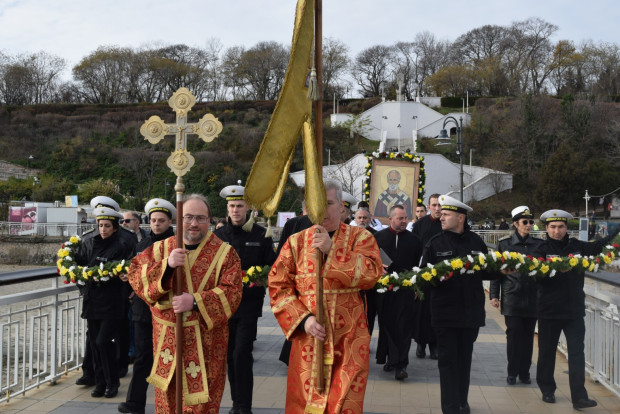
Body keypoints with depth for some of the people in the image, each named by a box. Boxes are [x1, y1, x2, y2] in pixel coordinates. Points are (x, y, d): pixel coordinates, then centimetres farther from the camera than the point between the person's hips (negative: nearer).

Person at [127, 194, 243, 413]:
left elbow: (231, 292, -11)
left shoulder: (224, 253, -1)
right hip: (167, 340, 3)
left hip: (205, 343, -2)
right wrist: (167, 264, -22)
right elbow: (135, 275, -6)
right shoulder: (161, 248, 7)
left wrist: (196, 302, -23)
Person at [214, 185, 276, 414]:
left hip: (249, 302, -3)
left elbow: (271, 266, 2)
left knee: (241, 354, -10)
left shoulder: (260, 234, -1)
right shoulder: (219, 234, 6)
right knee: (230, 355, 11)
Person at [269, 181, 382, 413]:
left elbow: (371, 274, -14)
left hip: (348, 339, -1)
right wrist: (303, 319, -11)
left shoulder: (360, 237, 2)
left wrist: (331, 250, -19)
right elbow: (278, 286, 1)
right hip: (307, 337, 2)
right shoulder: (296, 242, 6)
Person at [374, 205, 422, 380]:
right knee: (387, 324, 6)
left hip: (406, 288, -1)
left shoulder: (414, 239, 7)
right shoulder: (378, 237, 6)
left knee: (403, 326, -6)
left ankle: (400, 364, -5)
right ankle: (392, 358, 20)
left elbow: (419, 265, 10)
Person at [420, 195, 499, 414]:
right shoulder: (435, 243, -2)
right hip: (444, 311, -2)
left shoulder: (475, 241, 3)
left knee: (464, 358, 14)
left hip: (471, 311, 2)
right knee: (448, 359, 1)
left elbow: (488, 272, 8)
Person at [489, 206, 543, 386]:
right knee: (513, 334, -1)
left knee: (528, 335, 6)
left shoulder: (539, 244, 6)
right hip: (512, 297, -2)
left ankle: (524, 372, 17)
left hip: (532, 297, 2)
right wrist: (494, 295, -1)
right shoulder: (505, 244, 1)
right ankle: (512, 372, 11)